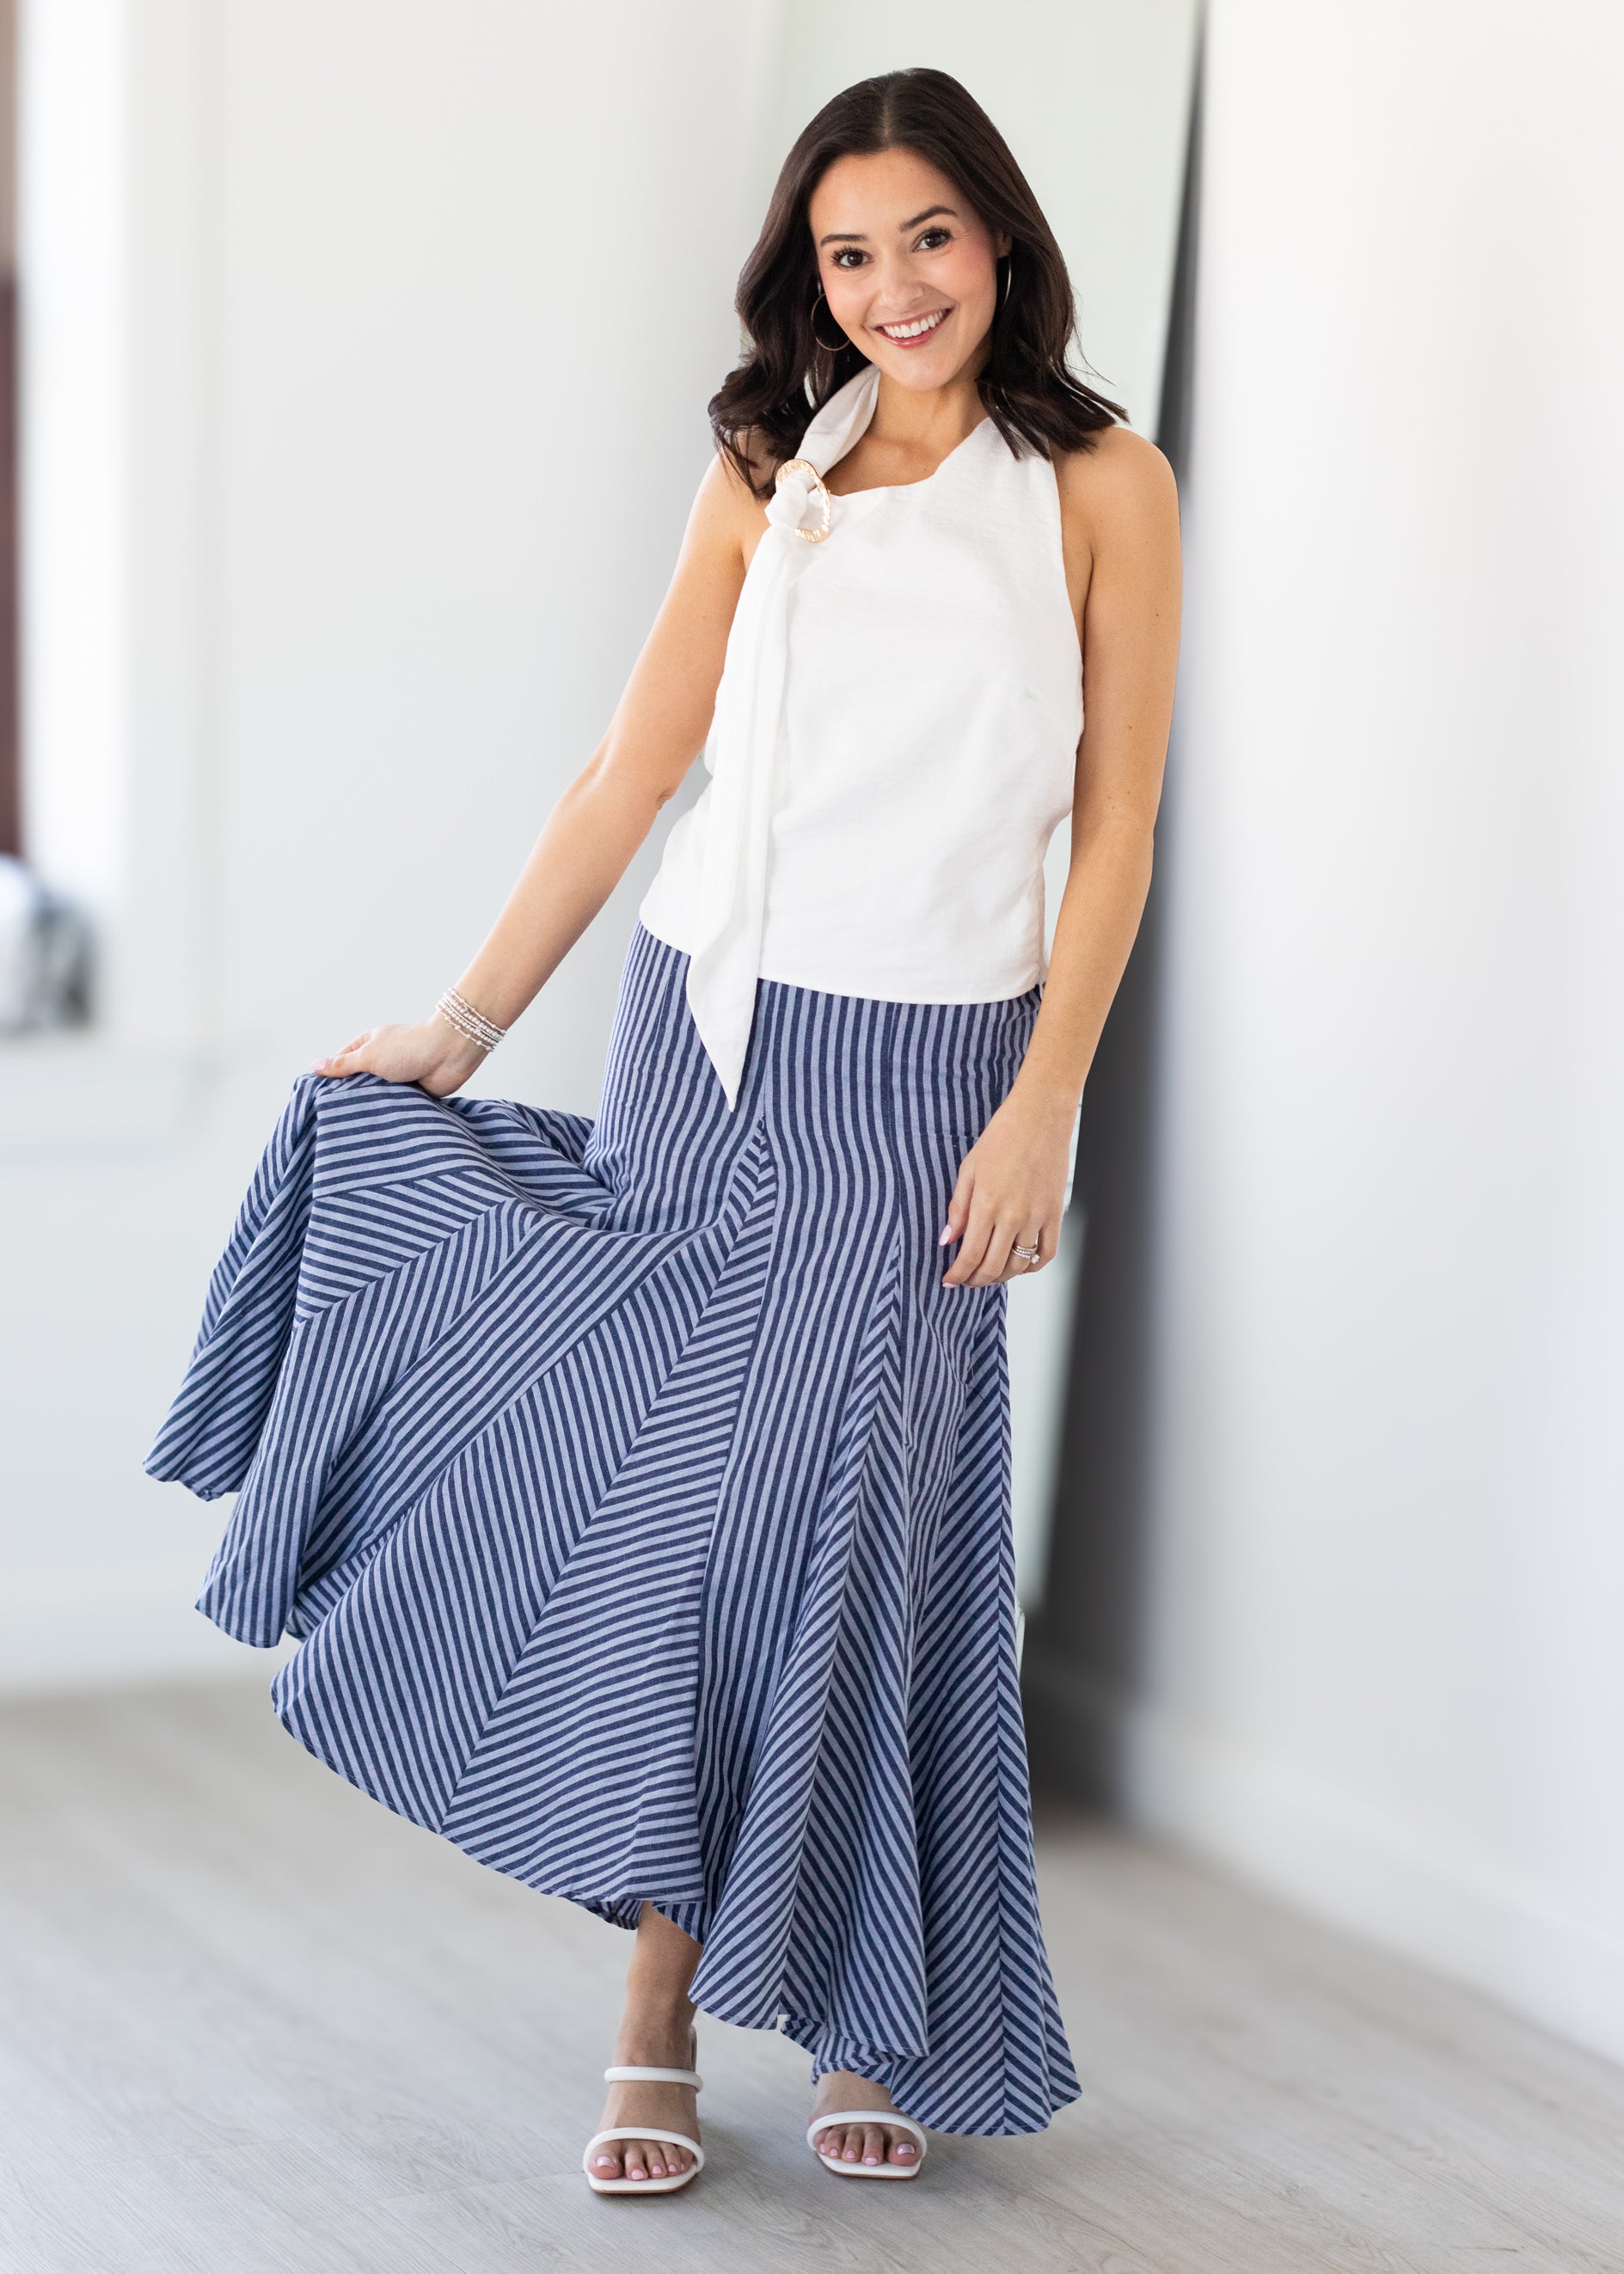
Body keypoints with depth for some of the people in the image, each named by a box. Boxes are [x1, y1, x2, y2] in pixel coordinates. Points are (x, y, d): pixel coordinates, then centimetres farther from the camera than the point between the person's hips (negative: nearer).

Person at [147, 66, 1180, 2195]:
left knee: (868, 1531, 0)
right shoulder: (770, 472, 8)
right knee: (671, 1510, 1)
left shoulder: (1100, 485, 0)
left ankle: (879, 2022, 14)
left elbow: (1114, 825, -1)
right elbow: (630, 771, 9)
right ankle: (660, 2021, 10)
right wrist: (459, 1029, 8)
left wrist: (1042, 1107, -7)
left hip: (923, 1074, -2)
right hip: (709, 1039, 2)